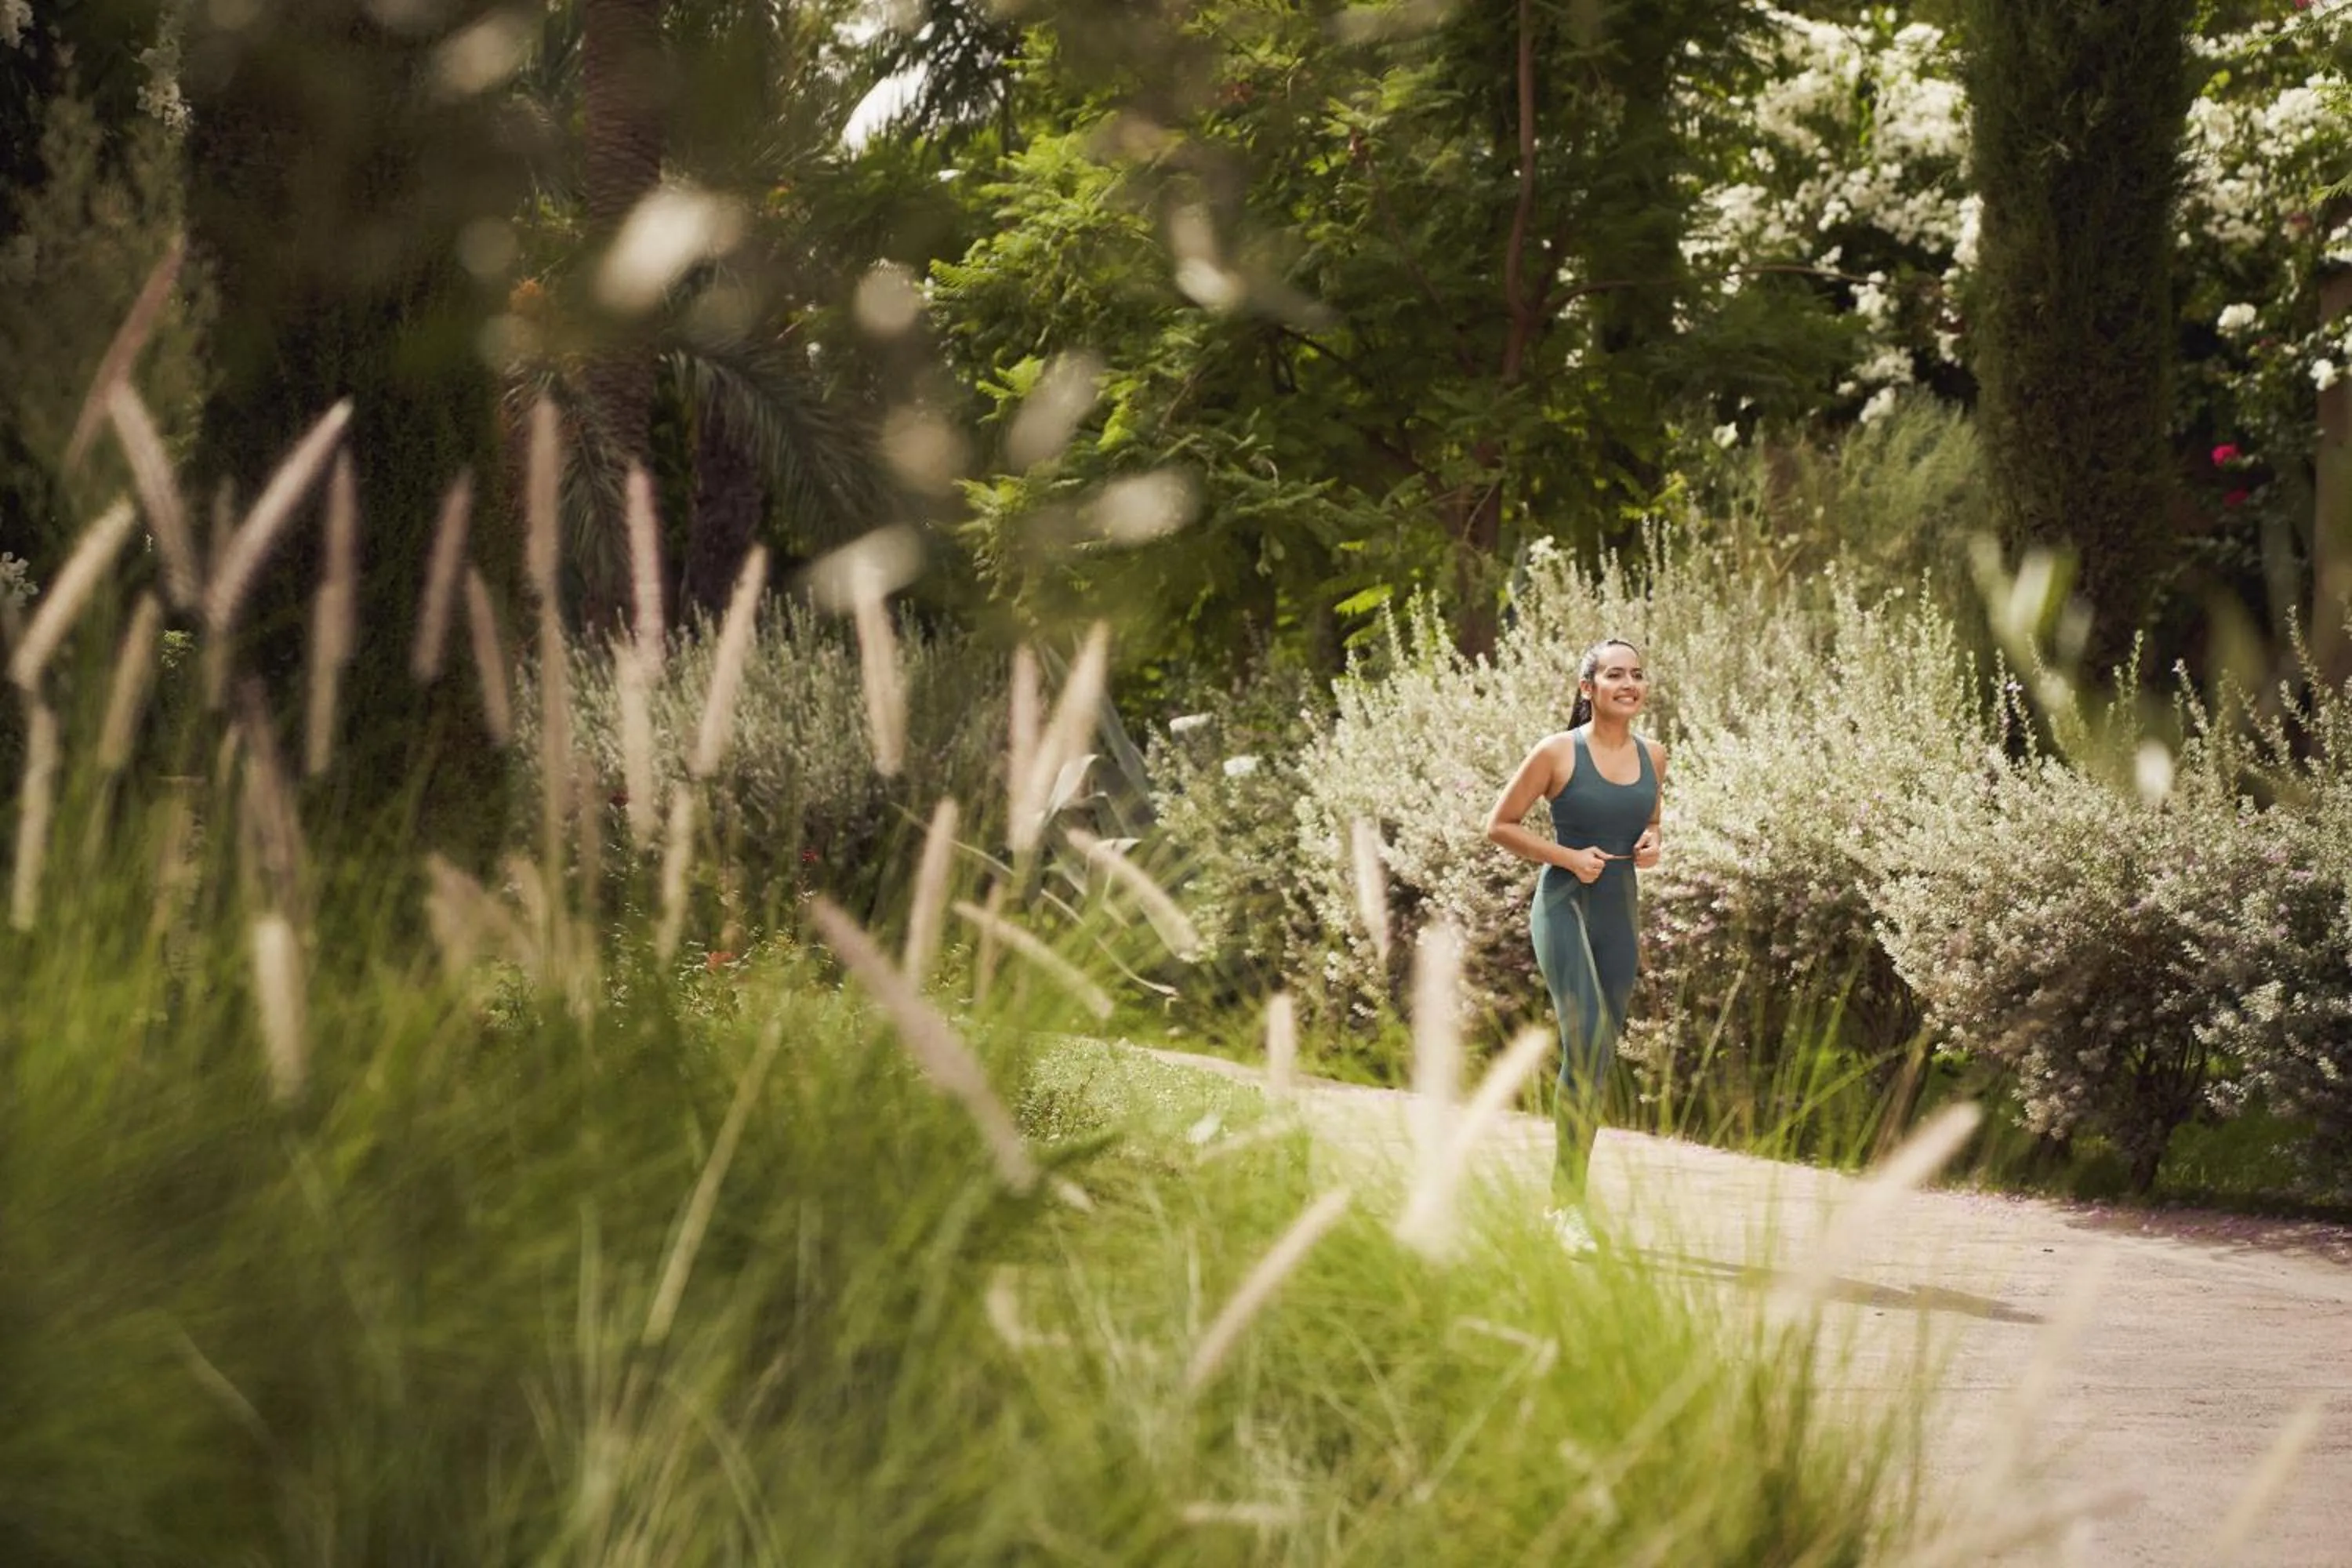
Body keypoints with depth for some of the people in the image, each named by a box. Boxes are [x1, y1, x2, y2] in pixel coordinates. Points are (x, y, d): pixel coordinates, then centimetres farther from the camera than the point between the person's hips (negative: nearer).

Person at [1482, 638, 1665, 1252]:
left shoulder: (1652, 756, 7)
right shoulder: (1558, 753, -8)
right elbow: (1500, 824, -3)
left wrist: (1651, 844, 0)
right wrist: (1567, 856, -13)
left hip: (1621, 913, 6)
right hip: (1566, 904, -6)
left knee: (1599, 1059, 10)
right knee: (1586, 1039, -19)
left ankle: (1568, 1192, 21)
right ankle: (1567, 1201, -13)